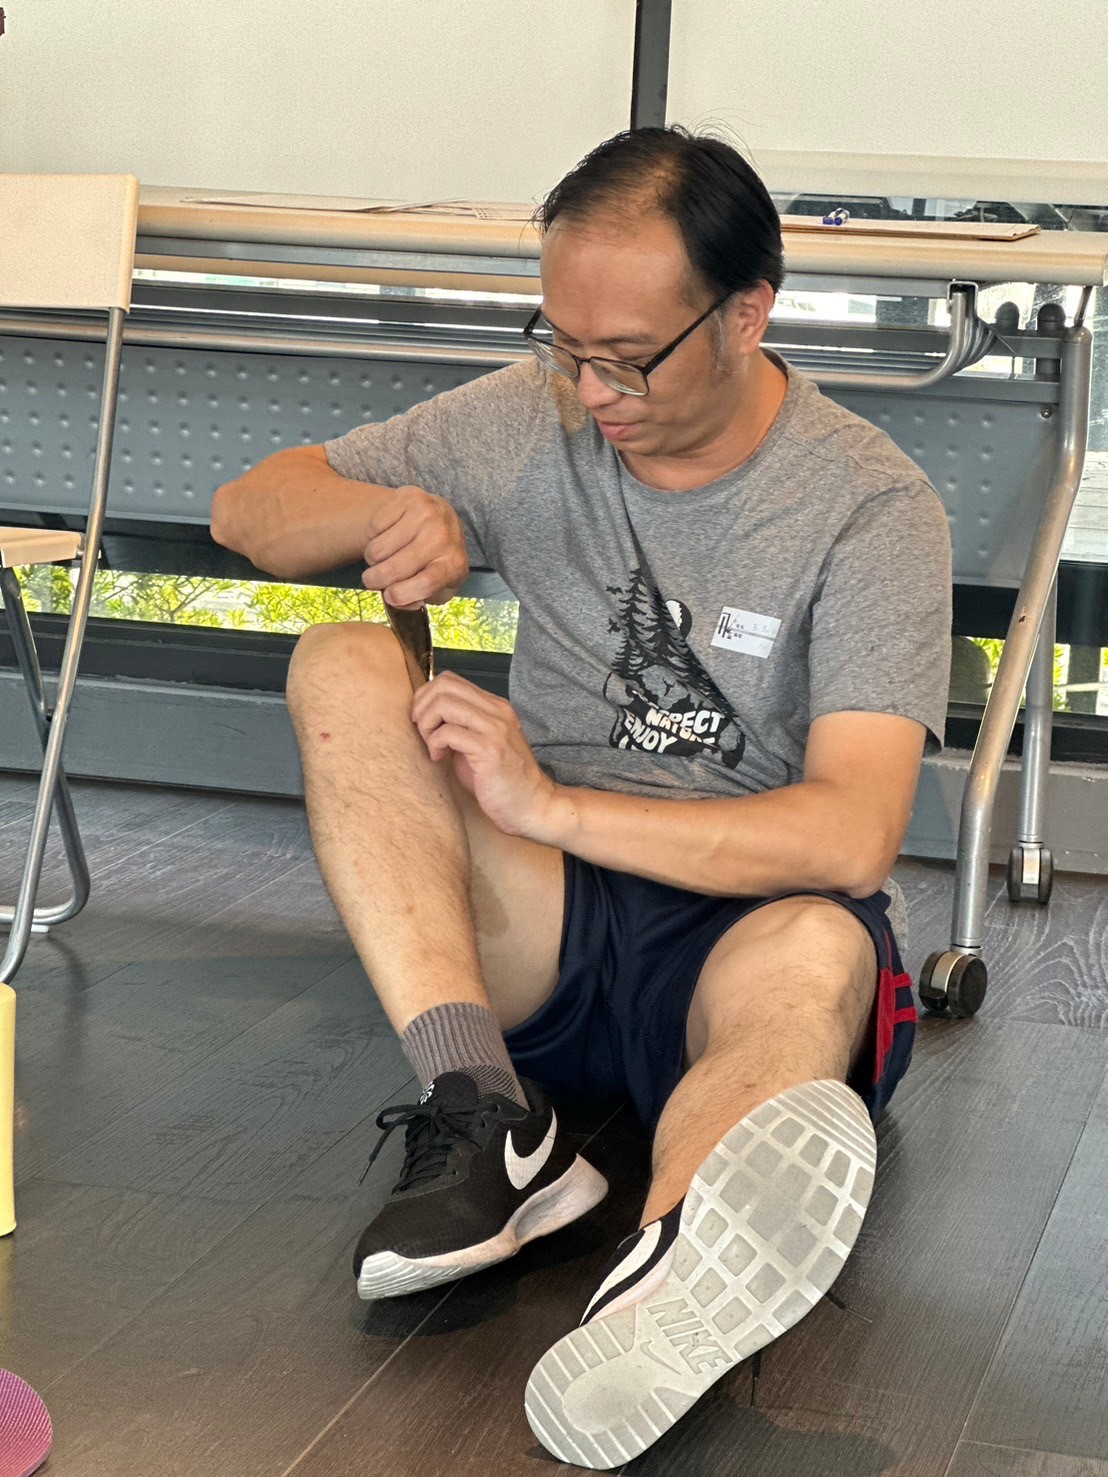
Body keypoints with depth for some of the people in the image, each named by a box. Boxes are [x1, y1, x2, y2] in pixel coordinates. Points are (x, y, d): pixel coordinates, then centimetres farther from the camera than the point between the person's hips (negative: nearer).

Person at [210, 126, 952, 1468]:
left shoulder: (873, 508, -10)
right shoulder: (527, 421, 3)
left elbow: (852, 838, -21)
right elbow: (245, 511, 9)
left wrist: (550, 804, -23)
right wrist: (387, 513, -15)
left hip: (742, 921, -3)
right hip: (534, 924, 4)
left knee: (815, 953, -39)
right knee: (344, 665, -19)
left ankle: (654, 1304, -70)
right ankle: (487, 1115, -37)